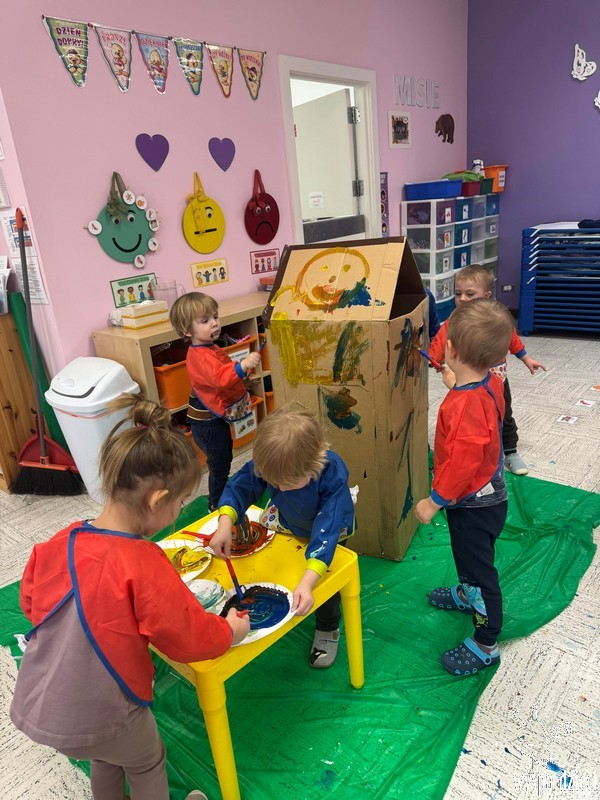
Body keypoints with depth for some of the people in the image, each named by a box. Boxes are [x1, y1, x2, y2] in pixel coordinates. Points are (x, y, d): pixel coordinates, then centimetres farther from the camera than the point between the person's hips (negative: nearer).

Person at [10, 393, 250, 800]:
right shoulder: (144, 566, -31)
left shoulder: (59, 544, -12)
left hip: (35, 706, 6)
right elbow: (190, 637, -19)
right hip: (97, 717, -5)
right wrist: (230, 631, 0)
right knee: (147, 764, 25)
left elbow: (31, 602, 6)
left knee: (107, 755, 33)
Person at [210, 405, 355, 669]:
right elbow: (240, 487, -22)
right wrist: (225, 523, -40)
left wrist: (307, 583, -55)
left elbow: (326, 531, -47)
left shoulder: (333, 475, -45)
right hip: (287, 523, 3)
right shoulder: (267, 462, -35)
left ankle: (328, 629, 35)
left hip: (328, 527, -3)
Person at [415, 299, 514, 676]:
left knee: (479, 567, 8)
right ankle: (468, 594, 58)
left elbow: (463, 463, -31)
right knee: (470, 556, 32)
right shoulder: (491, 383, -8)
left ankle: (485, 645, 28)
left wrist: (434, 501, -20)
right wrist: (456, 384, 18)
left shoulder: (465, 404, -35)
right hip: (488, 491, 10)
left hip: (473, 503, -9)